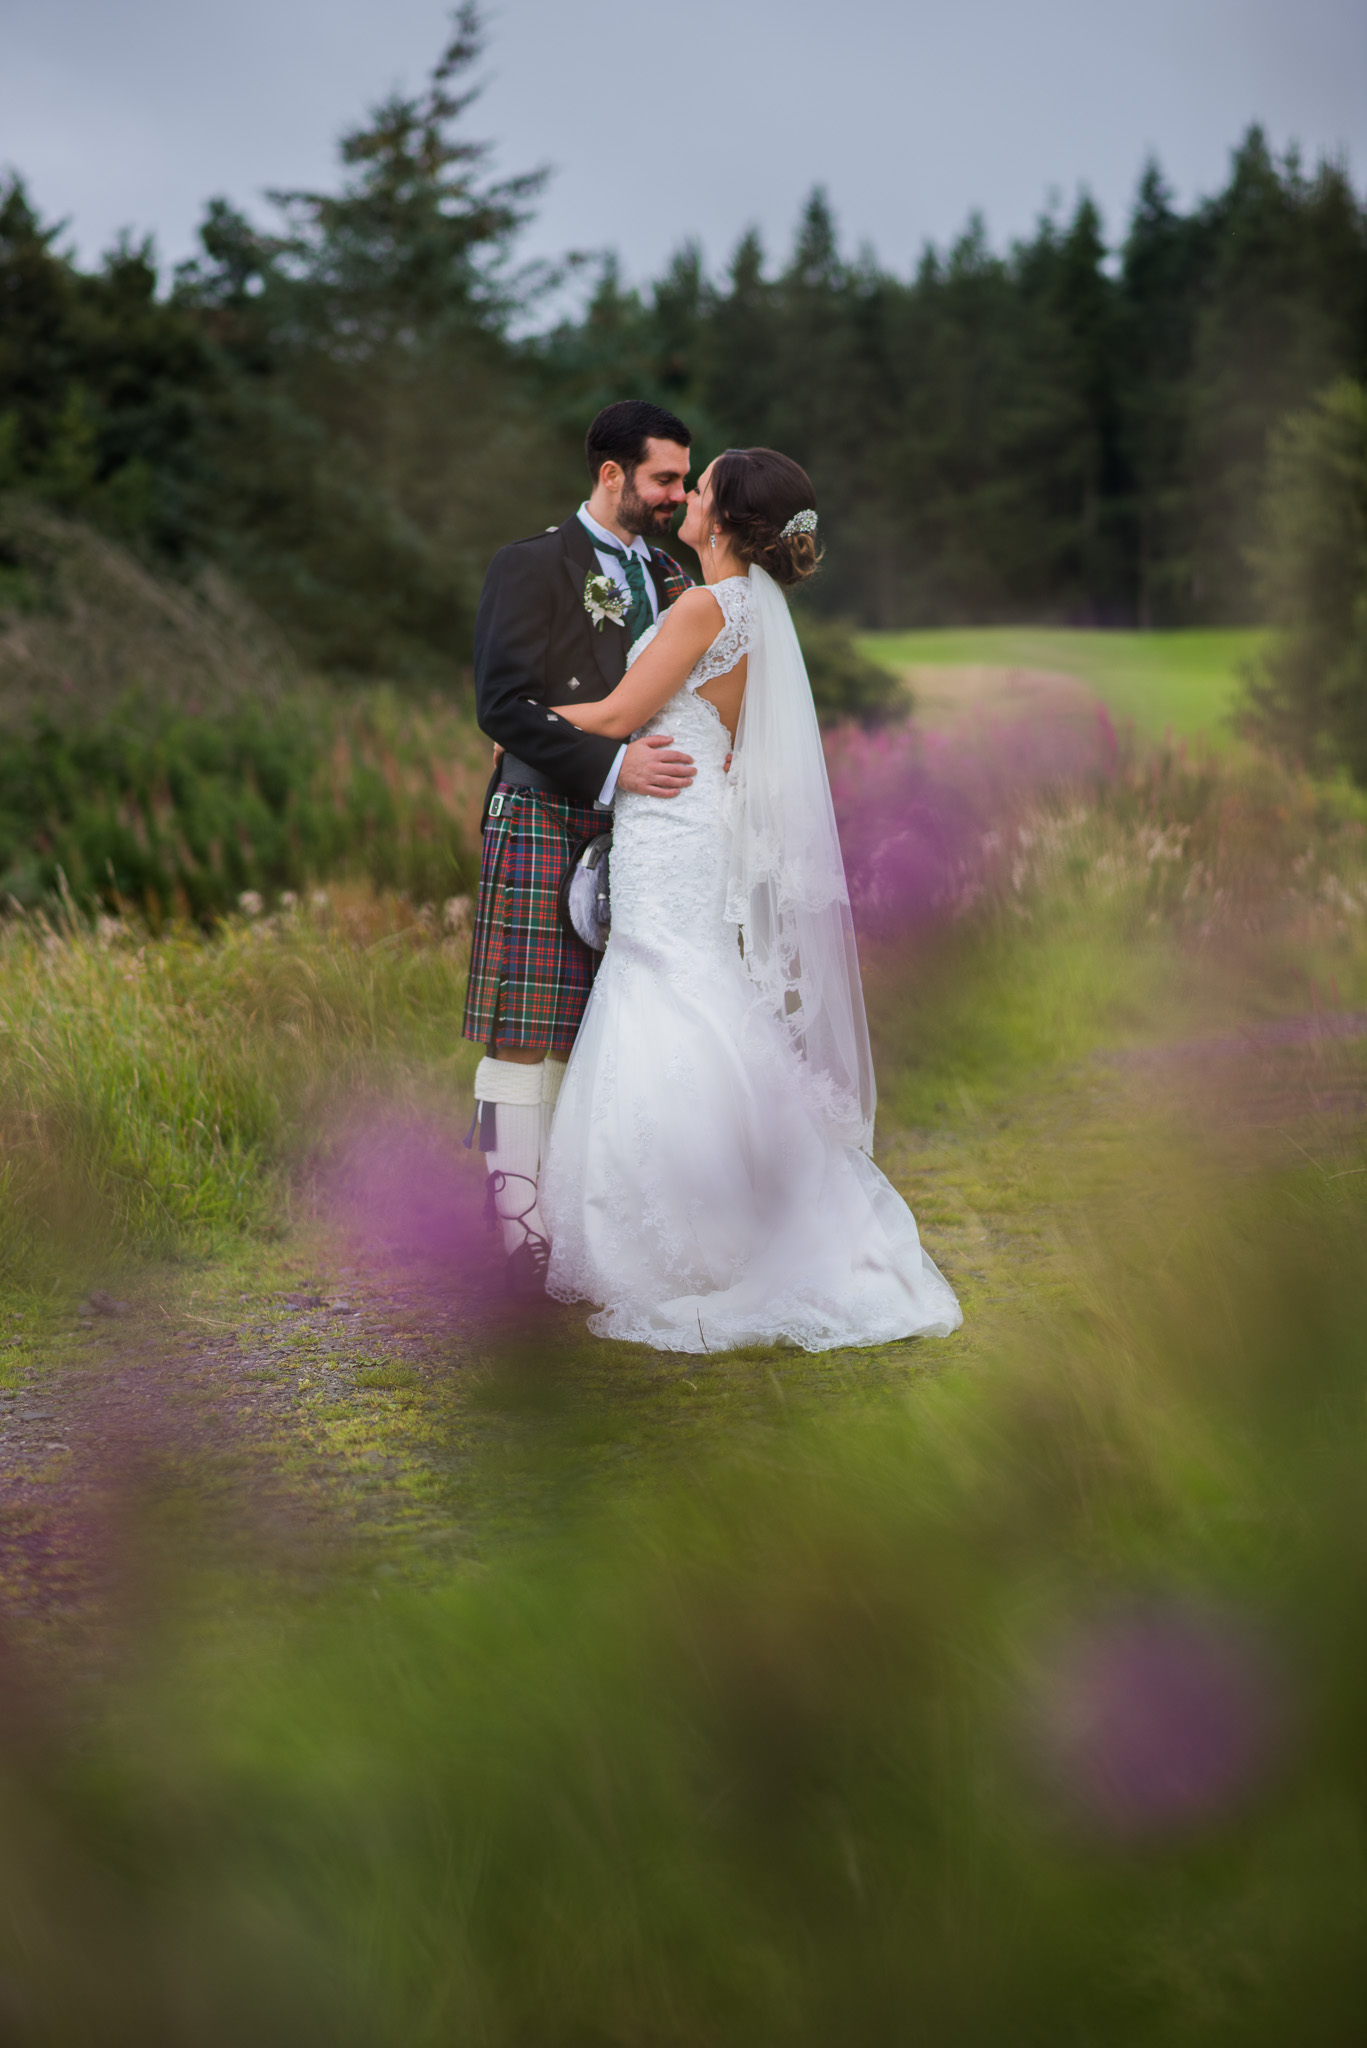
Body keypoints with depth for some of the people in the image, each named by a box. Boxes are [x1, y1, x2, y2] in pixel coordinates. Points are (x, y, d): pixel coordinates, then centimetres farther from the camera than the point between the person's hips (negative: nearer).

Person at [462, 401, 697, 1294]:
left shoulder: (668, 577, 18)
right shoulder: (531, 566, -4)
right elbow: (505, 705, -12)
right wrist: (612, 767, -21)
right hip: (550, 828, -6)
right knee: (529, 1045, -6)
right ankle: (528, 1243, -3)